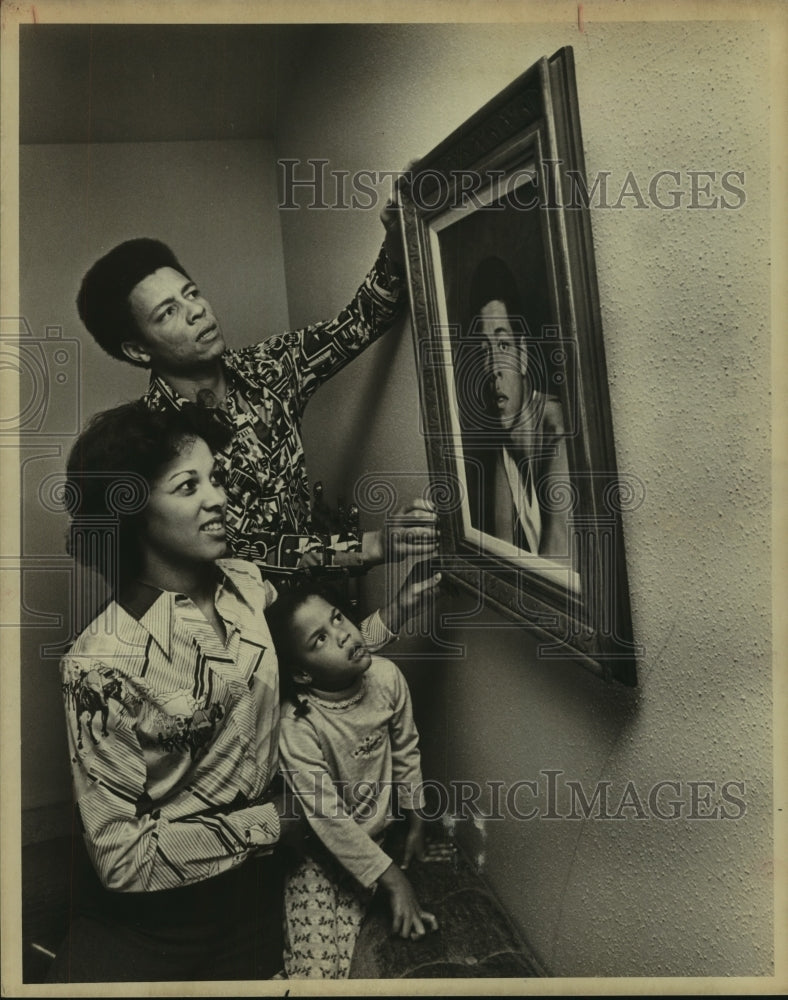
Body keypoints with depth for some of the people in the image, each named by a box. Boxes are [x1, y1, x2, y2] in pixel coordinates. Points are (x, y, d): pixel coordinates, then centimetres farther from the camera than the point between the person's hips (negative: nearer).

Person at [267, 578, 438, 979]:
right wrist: (393, 881, -17)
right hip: (323, 847, -4)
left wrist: (415, 822, 13)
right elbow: (330, 823, -23)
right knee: (315, 967, -13)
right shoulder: (296, 727, -30)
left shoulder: (386, 677, -14)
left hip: (376, 830, 5)